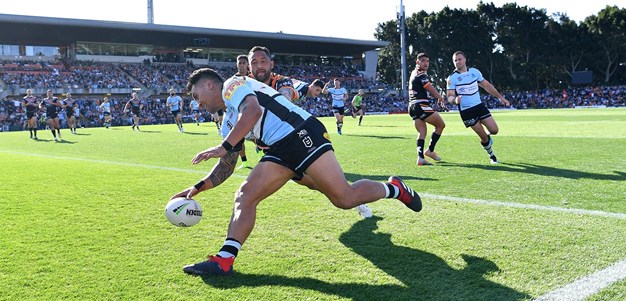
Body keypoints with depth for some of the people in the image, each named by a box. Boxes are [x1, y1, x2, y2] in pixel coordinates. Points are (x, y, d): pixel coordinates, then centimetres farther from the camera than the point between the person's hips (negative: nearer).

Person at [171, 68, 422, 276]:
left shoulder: (232, 85, 0)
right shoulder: (230, 121, 26)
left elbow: (253, 110, -22)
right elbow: (226, 166, 25)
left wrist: (224, 147, -22)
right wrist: (198, 187, 15)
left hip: (301, 133, -10)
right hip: (280, 151, 10)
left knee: (344, 198, -14)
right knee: (245, 196, -4)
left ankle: (393, 188, 11)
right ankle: (224, 260, -10)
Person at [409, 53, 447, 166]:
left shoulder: (414, 73, 21)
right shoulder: (421, 75, -9)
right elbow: (431, 90, -7)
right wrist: (440, 97, 10)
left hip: (412, 107, 9)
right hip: (421, 105, -9)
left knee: (422, 133, 6)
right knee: (441, 125, 3)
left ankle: (420, 158, -7)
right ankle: (430, 150, 7)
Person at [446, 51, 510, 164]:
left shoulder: (474, 71, 4)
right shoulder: (452, 78, -8)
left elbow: (487, 85, 13)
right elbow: (450, 97, -11)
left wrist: (500, 97, 12)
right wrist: (455, 100, -35)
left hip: (479, 106, 4)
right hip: (466, 111, -4)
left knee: (494, 130, -4)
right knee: (484, 137, -5)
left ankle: (486, 137, 32)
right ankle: (491, 155, 21)